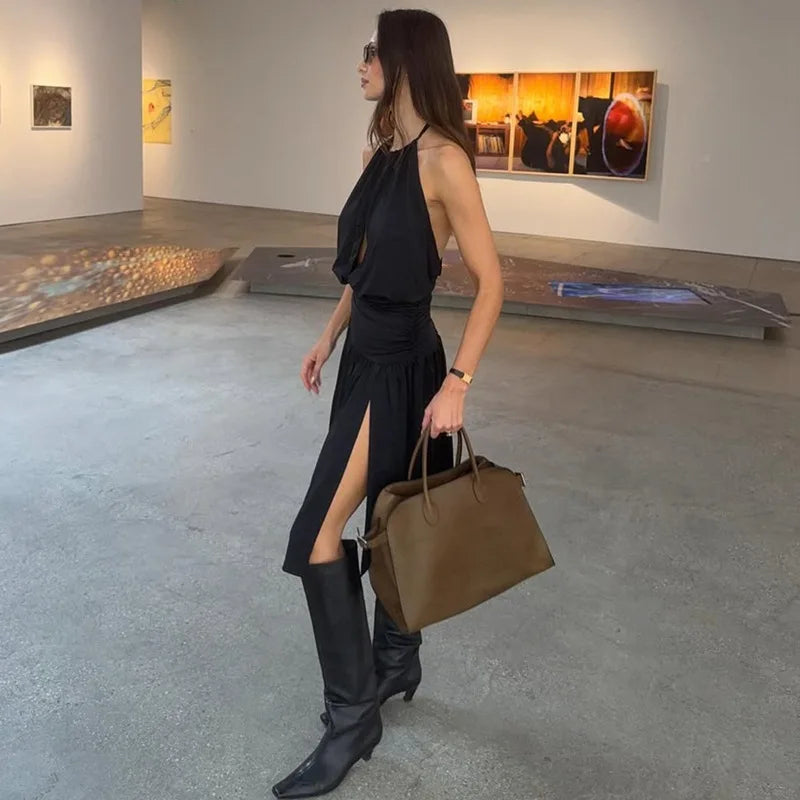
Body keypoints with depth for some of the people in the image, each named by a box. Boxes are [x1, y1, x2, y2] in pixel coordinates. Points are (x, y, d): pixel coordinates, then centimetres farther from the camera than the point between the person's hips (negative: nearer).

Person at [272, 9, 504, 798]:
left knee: (318, 538, -8)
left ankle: (352, 718, 7)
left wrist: (457, 384, -22)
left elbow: (490, 281, -16)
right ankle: (397, 665, 38)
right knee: (384, 520, 19)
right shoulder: (379, 151, 10)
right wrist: (328, 338, 21)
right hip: (365, 357, 9)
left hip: (402, 367, -9)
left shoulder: (442, 159, -16)